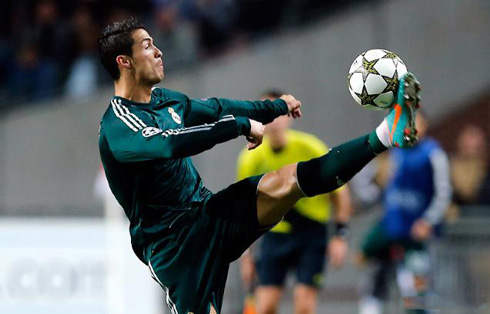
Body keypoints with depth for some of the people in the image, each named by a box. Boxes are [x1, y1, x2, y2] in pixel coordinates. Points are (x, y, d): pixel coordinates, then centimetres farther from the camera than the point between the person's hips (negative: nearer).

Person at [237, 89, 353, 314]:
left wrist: (340, 236, -8)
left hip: (311, 230, -2)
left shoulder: (311, 148, -13)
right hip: (275, 234, 2)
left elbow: (340, 193, -2)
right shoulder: (251, 158, -7)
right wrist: (246, 254, 5)